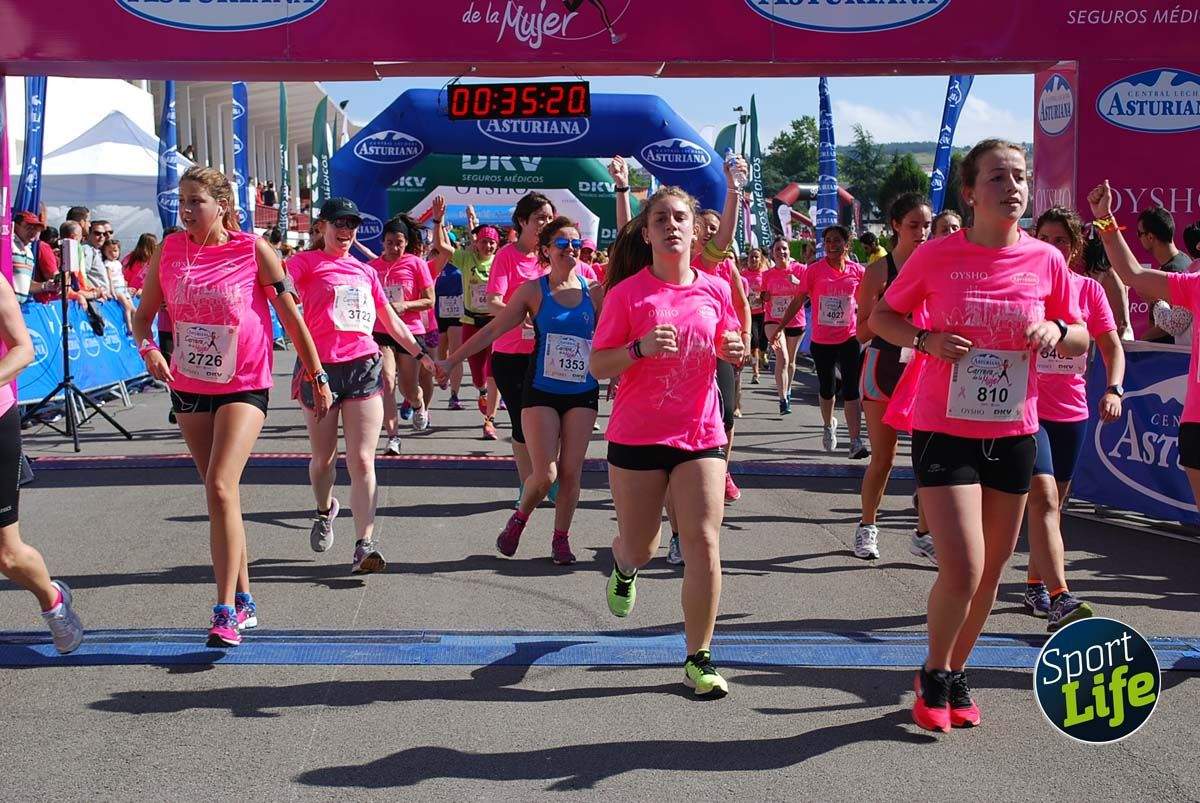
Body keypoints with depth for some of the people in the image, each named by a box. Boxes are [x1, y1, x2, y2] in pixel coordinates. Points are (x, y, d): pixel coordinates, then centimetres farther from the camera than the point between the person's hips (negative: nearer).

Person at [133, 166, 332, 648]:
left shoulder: (253, 251, -10)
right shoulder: (169, 251, 0)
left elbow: (291, 317, -2)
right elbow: (143, 315, 8)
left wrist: (317, 378, 2)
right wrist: (148, 349, -14)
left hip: (244, 386, -5)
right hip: (189, 387, 5)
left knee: (220, 487, -19)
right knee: (218, 491, 12)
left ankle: (226, 612, -14)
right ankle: (243, 599, 25)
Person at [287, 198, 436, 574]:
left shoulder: (366, 272, 18)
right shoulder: (306, 262, 2)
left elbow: (392, 321, 26)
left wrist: (421, 354, 23)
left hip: (364, 366, 3)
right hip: (320, 367, -3)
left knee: (362, 461, -7)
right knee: (324, 458, 12)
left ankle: (364, 546, -11)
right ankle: (325, 510, 43)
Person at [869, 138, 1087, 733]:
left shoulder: (1047, 260, -1)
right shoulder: (936, 256, -8)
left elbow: (1081, 342, 10)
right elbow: (881, 317, 5)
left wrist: (1057, 332, -13)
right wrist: (926, 339, -15)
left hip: (1013, 434, 4)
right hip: (944, 431, -4)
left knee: (991, 571, 13)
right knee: (962, 570, -12)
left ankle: (956, 676, 35)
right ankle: (933, 676, 16)